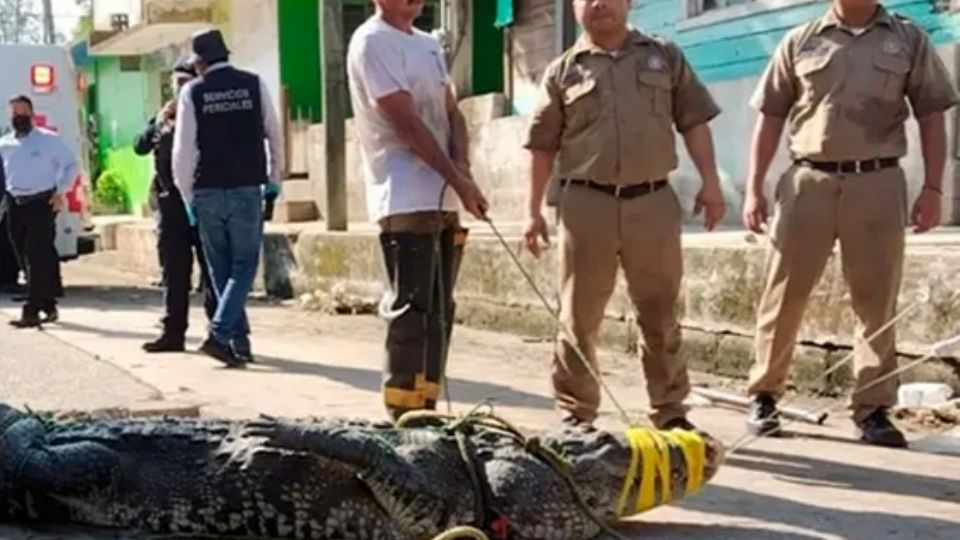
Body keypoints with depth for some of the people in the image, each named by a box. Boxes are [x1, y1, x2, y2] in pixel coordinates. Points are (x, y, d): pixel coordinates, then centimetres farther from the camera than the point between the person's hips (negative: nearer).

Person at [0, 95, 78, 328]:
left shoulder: (49, 140, 0)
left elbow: (71, 165, 3)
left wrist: (60, 191, -6)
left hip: (42, 203, -5)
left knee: (37, 257, -11)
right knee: (26, 258, 8)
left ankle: (32, 311, -11)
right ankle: (48, 306, 19)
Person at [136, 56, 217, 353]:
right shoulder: (163, 116, 15)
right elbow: (139, 147, 9)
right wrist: (158, 124, -6)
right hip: (170, 201, 5)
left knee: (211, 267, -2)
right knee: (174, 270, 9)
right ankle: (173, 331, 16)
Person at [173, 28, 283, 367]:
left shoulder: (192, 91, -1)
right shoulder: (254, 84, 1)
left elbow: (183, 149, -4)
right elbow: (273, 135, 5)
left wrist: (187, 196, 6)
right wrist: (274, 179, 19)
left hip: (208, 191, 1)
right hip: (247, 189, -1)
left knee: (220, 269, 13)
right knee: (244, 265, 5)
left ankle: (239, 340, 14)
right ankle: (220, 333, -11)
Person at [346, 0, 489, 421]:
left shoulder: (429, 45, 19)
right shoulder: (372, 42, -7)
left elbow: (451, 112, 15)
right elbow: (406, 122, -14)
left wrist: (461, 162, -6)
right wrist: (459, 181, -16)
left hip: (442, 198, 9)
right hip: (406, 199, -8)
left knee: (438, 309, 10)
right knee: (410, 309, -9)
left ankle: (427, 407, 17)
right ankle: (403, 413, -5)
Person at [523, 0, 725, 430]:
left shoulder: (664, 57, 12)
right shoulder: (562, 71, 8)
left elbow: (694, 122, 10)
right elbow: (542, 146, 7)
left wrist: (710, 181, -1)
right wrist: (534, 210, 1)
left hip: (653, 201, 1)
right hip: (586, 203, -1)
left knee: (660, 314, 7)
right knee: (579, 317, 4)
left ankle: (670, 413, 18)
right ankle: (575, 415, 15)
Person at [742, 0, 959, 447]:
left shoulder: (909, 40, 9)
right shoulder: (800, 41, 9)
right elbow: (770, 117, 8)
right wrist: (754, 188, 2)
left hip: (878, 183, 0)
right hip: (808, 181, 0)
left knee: (877, 302, 4)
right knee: (783, 295, 4)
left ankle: (873, 409, 12)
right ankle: (764, 395, 17)